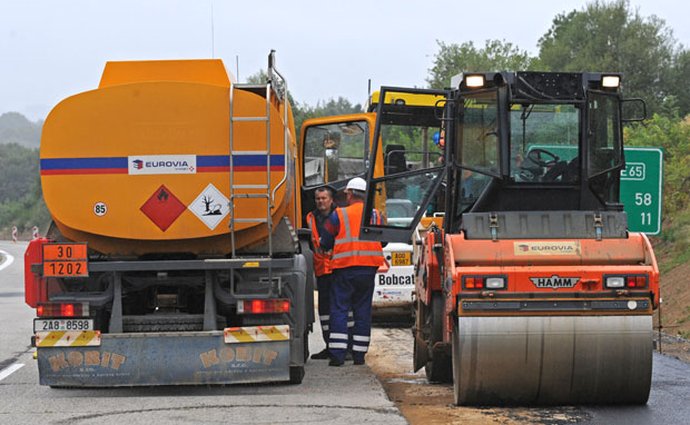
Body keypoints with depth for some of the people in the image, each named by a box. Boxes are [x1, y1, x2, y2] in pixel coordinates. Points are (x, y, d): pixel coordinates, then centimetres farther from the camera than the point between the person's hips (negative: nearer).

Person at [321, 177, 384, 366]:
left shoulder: (339, 215, -5)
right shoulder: (376, 215, 6)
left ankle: (337, 354, -7)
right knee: (363, 311, 9)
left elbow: (325, 243, 2)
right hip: (369, 269, 3)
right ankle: (359, 354, 9)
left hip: (345, 268, -3)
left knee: (339, 310, 1)